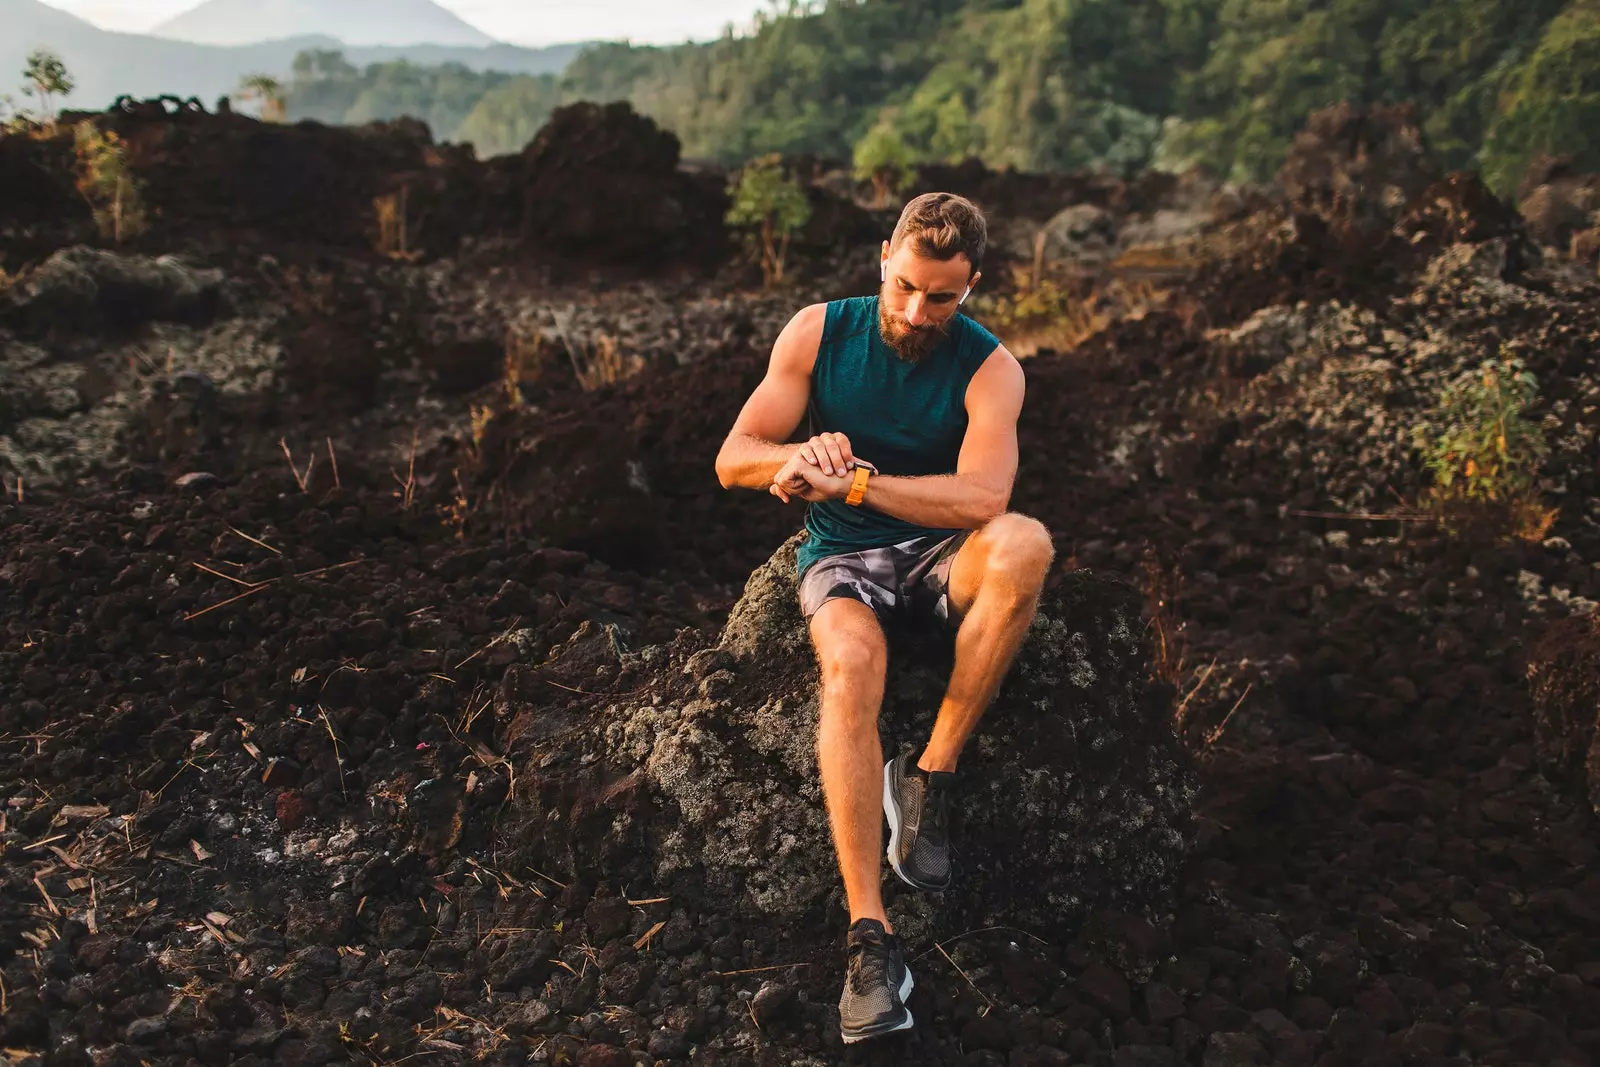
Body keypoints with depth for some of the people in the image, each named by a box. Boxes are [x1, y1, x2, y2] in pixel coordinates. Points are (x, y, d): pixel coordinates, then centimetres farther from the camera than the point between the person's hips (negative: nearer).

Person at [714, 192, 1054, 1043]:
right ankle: (868, 931, -36)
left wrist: (852, 479, -32)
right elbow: (733, 460, -5)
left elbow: (983, 498, -25)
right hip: (844, 558, 0)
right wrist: (804, 454, -28)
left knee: (1026, 545, -35)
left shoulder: (989, 368, -9)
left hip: (941, 554, 1)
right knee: (850, 667, -35)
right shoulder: (818, 333, -3)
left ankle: (930, 774, -24)